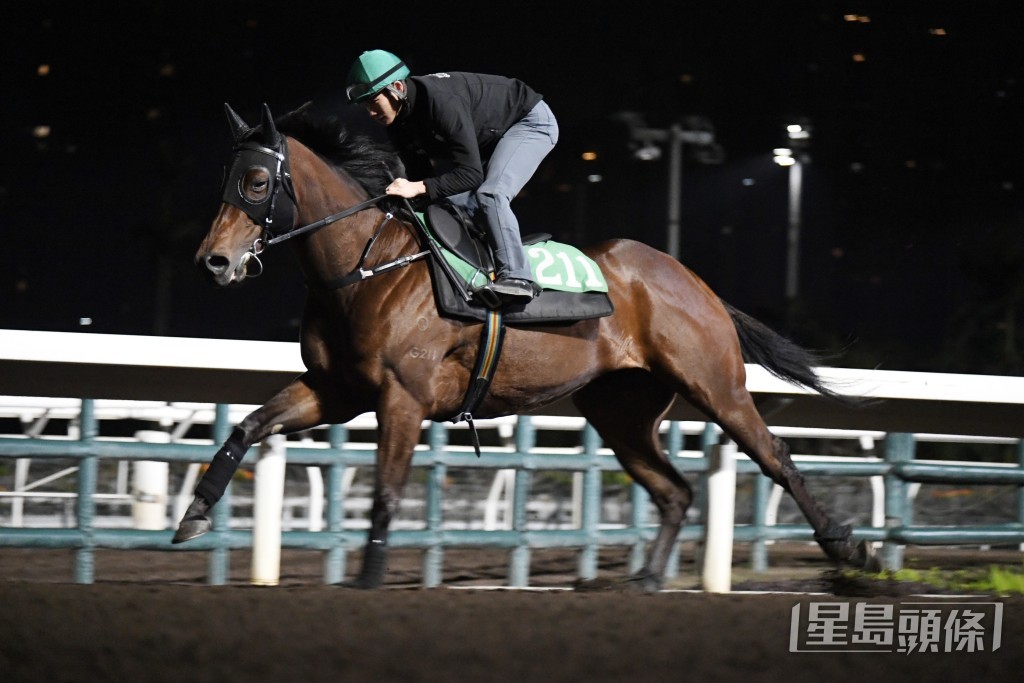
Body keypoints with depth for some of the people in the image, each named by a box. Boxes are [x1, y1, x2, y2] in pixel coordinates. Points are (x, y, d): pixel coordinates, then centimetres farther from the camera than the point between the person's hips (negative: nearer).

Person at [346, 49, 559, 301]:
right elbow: (419, 174, 1)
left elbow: (471, 173, -38)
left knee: (490, 195, -27)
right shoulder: (397, 123, -10)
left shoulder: (442, 101, -37)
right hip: (487, 138, 9)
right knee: (454, 201, 0)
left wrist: (419, 188, -42)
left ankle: (516, 277, -27)